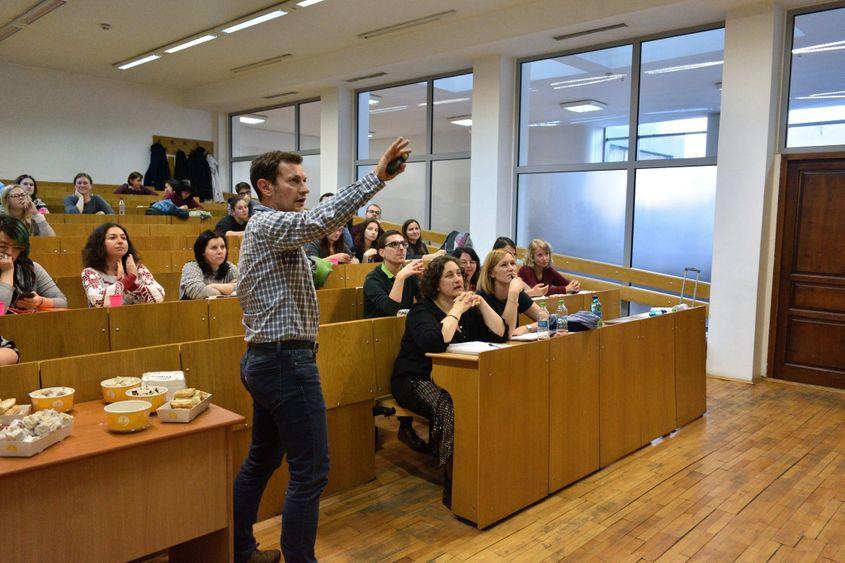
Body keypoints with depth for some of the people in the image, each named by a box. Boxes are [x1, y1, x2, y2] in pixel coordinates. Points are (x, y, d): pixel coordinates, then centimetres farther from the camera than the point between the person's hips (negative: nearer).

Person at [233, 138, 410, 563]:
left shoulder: (264, 228, 19)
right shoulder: (269, 224, -13)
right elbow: (320, 220, -33)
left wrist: (314, 267, 16)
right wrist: (376, 177, -35)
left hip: (263, 358, 11)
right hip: (287, 360, -11)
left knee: (262, 459, 19)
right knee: (310, 471, -4)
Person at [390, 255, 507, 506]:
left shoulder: (468, 309, 9)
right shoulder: (422, 311, -10)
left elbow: (500, 335, 1)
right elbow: (434, 342, -32)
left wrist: (481, 303, -6)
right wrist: (457, 310, -20)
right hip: (415, 381, -6)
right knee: (450, 408, -36)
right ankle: (453, 484, -22)